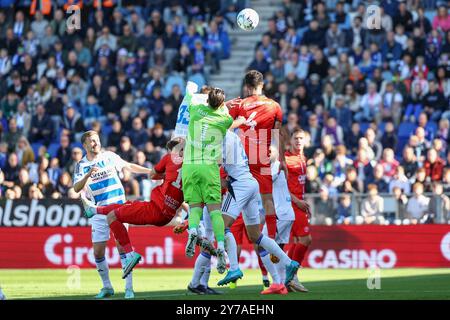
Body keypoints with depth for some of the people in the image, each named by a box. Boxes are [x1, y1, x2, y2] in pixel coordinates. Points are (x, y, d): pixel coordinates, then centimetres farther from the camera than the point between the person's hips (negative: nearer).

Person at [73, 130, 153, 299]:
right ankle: (107, 287, 15)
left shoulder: (109, 156, 4)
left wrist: (150, 171, 15)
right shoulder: (81, 165, 0)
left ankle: (129, 287, -11)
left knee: (122, 246, -12)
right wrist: (88, 174, -27)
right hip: (99, 212, 1)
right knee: (98, 252, -2)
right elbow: (76, 188, -12)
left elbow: (129, 166, 17)